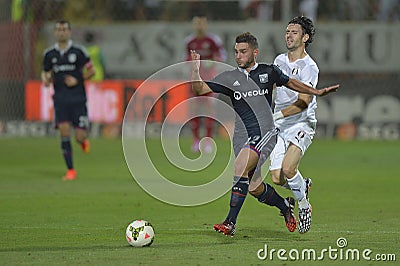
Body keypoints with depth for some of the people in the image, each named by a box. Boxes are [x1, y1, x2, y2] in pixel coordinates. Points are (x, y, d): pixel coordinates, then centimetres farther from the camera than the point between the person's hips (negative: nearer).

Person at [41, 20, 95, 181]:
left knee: (80, 136, -7)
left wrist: (77, 80, -11)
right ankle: (70, 170, -3)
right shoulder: (49, 53, 7)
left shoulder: (79, 51, -1)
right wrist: (45, 79, -4)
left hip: (78, 99, -2)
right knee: (64, 132, -11)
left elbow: (91, 71, 3)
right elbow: (45, 72, 20)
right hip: (60, 99, 2)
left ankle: (83, 141, 34)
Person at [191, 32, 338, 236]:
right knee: (255, 189, 3)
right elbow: (200, 89, 0)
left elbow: (290, 83, 21)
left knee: (240, 167, -26)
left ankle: (230, 223, -26)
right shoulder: (230, 78, 6)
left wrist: (317, 92, 19)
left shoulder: (268, 72, 5)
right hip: (242, 134, 4)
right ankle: (285, 206, 34)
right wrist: (195, 68, -16)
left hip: (265, 132, -3)